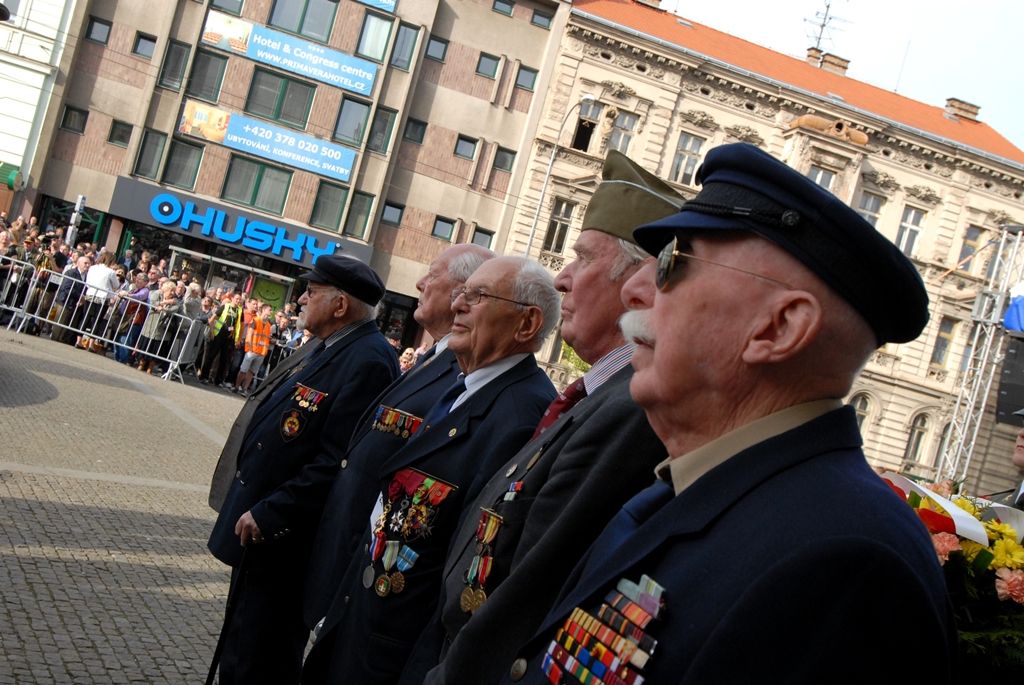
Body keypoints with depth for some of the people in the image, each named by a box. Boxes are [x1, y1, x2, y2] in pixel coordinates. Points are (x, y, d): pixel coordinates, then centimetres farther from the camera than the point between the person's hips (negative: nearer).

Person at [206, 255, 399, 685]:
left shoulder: (369, 362, -23)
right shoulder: (326, 348, 9)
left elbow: (336, 463, -28)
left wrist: (268, 514, -22)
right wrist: (251, 511, 15)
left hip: (283, 540, -10)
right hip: (258, 531, 10)